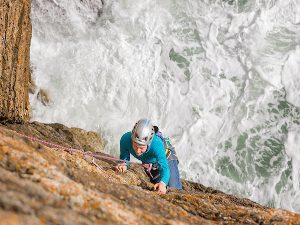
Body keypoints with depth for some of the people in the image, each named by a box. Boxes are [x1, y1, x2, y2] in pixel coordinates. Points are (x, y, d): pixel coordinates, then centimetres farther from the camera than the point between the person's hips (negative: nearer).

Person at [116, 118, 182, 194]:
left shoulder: (157, 144, -46)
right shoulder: (126, 139, -38)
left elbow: (164, 167, -51)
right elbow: (124, 158, -23)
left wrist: (163, 183, -72)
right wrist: (123, 165, -47)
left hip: (166, 158, -3)